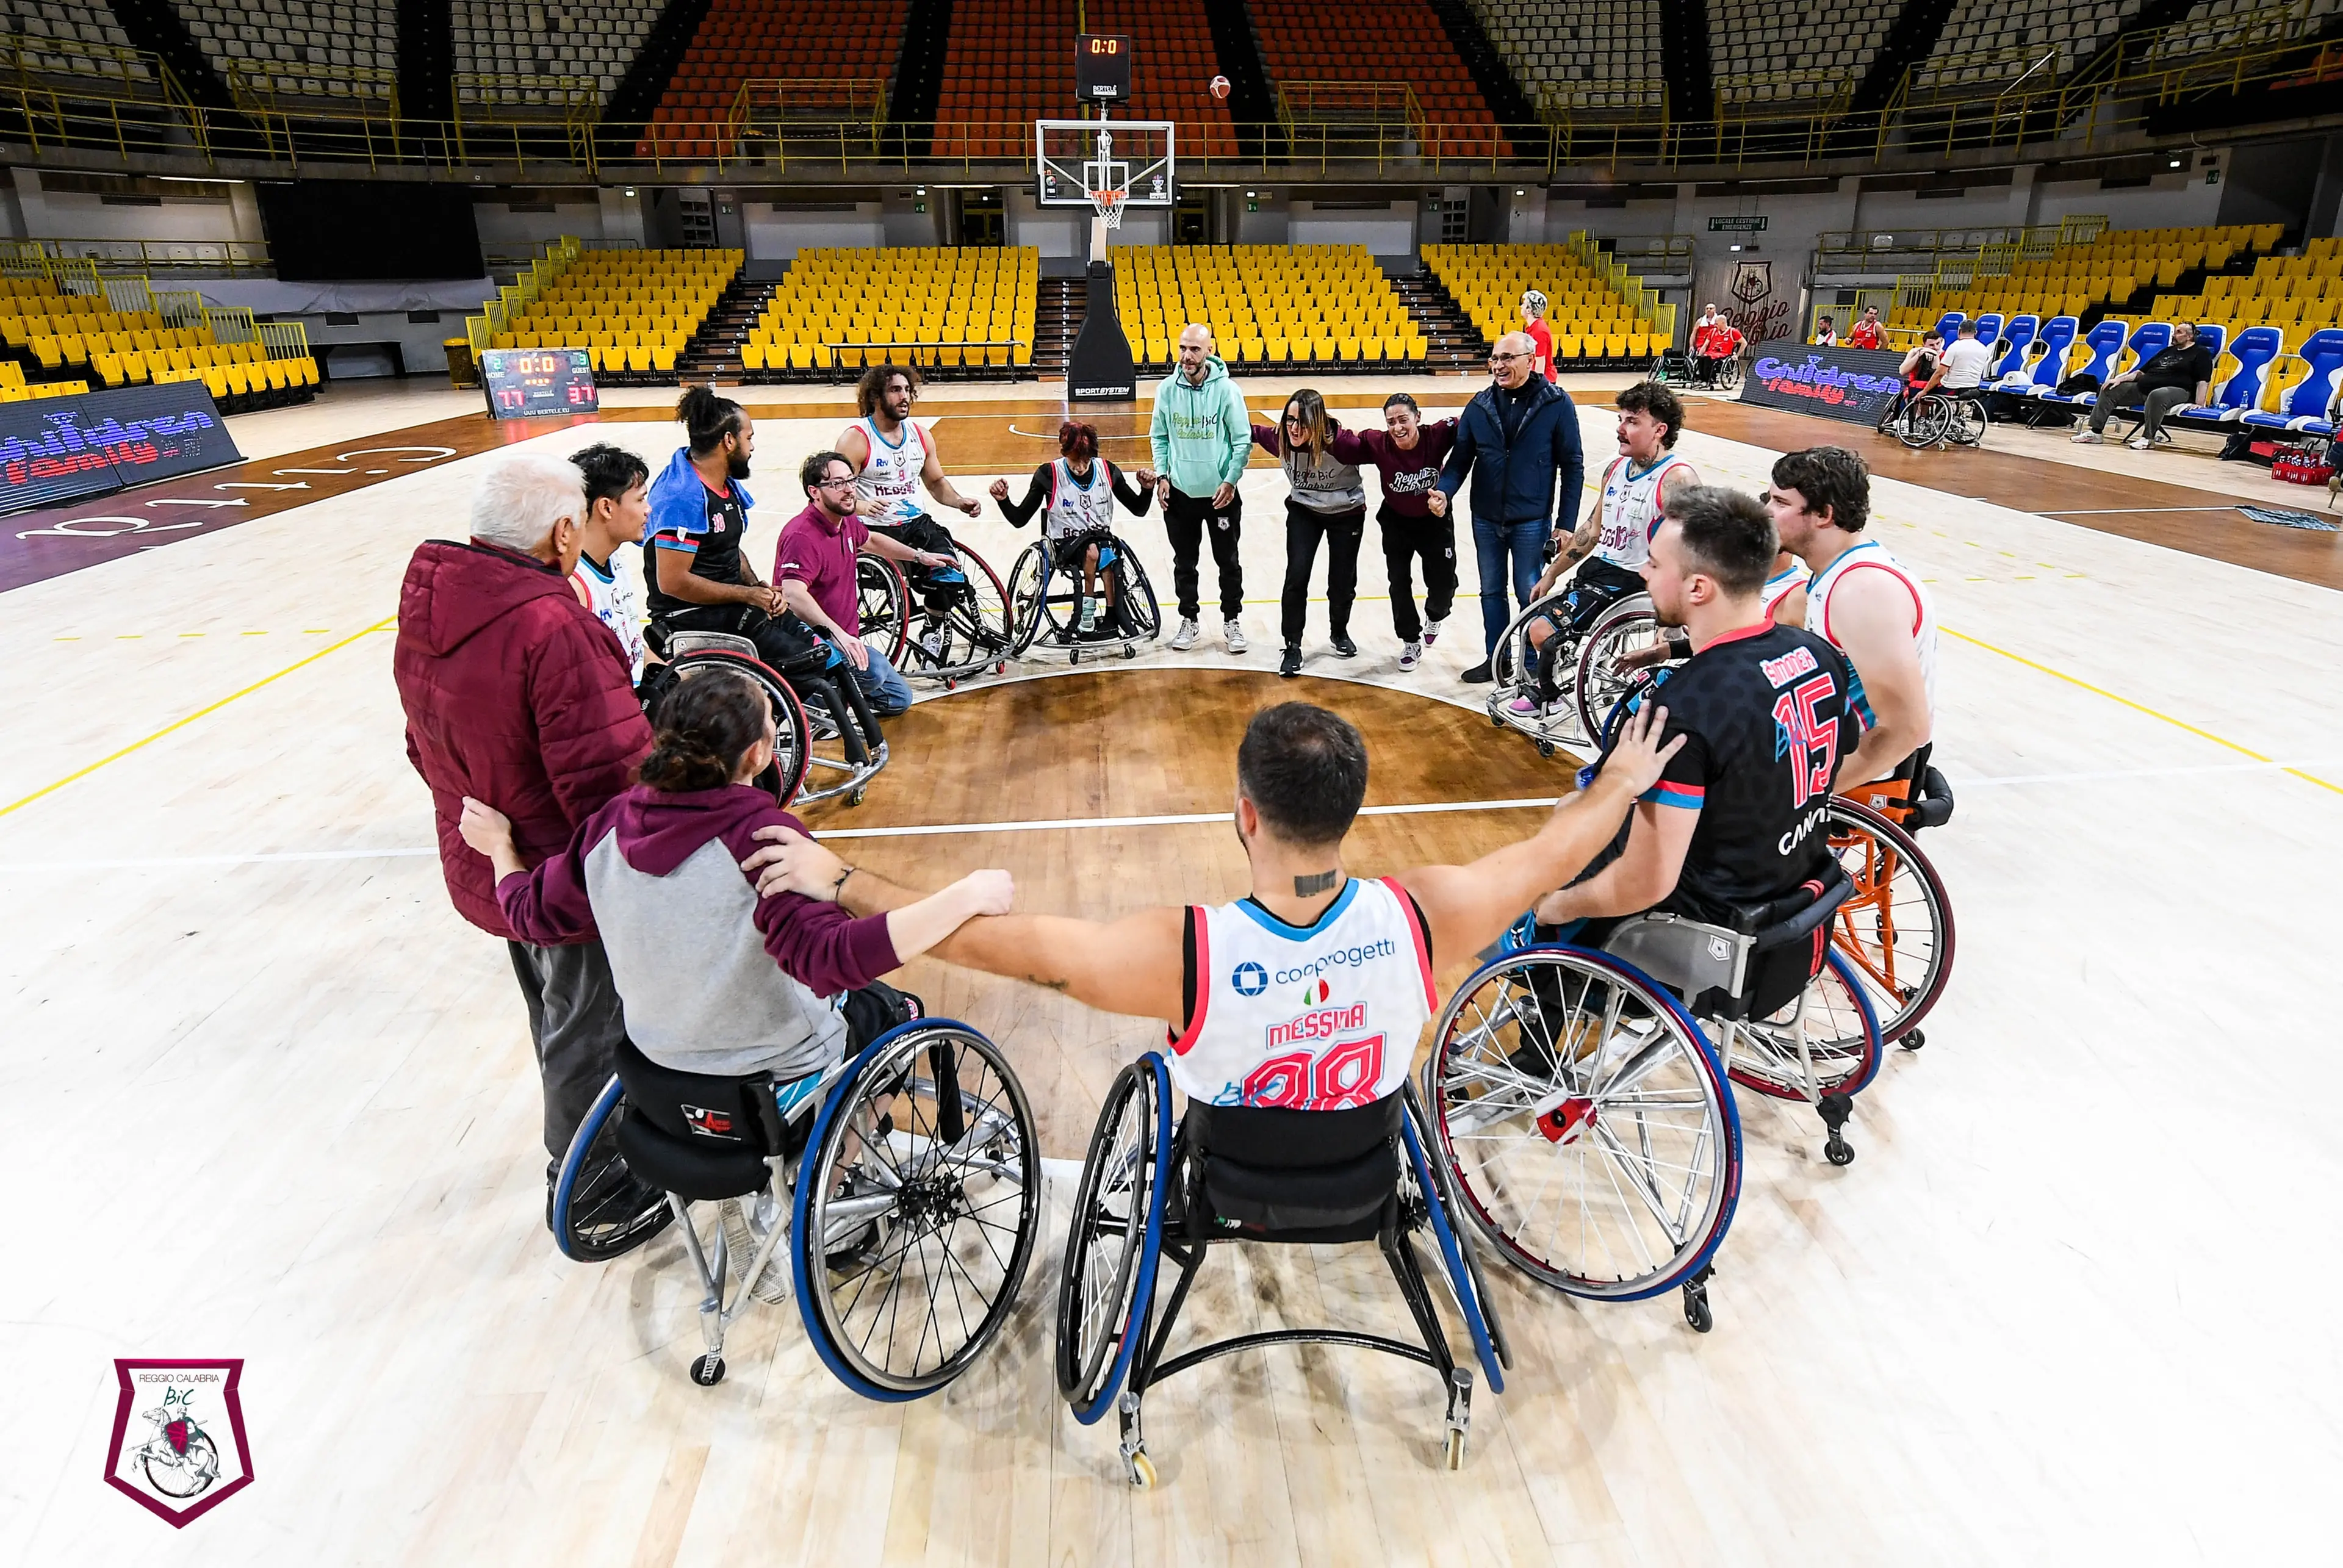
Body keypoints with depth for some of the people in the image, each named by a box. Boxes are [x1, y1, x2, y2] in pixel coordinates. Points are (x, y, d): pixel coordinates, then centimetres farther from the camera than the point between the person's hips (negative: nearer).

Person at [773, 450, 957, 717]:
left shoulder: (846, 522, 5)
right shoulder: (802, 536, -25)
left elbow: (870, 540, 30)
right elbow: (793, 595, -39)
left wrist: (919, 555, 31)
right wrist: (836, 634, -49)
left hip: (845, 638, 10)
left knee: (899, 699, 16)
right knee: (873, 669, -36)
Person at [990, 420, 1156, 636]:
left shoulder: (1107, 471, -3)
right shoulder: (1049, 475, -10)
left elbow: (1139, 509, 7)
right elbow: (1019, 519, -5)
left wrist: (1147, 488, -12)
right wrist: (1003, 500, -23)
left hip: (1102, 539, 2)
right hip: (1064, 545, -2)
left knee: (1107, 555, -34)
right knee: (1093, 551, -35)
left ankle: (1112, 616, -22)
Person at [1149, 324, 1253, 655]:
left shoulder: (1226, 390, -10)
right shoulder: (1168, 389, -2)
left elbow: (1243, 440, -6)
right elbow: (1158, 436, 7)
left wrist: (1231, 481, -12)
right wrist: (1162, 475, -3)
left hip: (1220, 494, -2)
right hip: (1179, 493, 2)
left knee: (1228, 562, 9)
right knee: (1184, 562, 12)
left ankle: (1232, 620, 24)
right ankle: (1189, 620, 27)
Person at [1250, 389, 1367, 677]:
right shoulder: (1280, 439, -21)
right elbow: (1253, 432, 0)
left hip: (1347, 514, -2)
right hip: (1304, 512, 2)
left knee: (1342, 580, 9)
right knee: (1296, 576, -11)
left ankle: (1339, 633, 38)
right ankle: (1292, 647, 1)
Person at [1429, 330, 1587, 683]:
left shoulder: (1556, 403, -9)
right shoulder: (1480, 405, 0)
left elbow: (1572, 466, -6)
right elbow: (1460, 458, 4)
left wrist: (1565, 524, -9)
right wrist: (1443, 491, -16)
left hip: (1531, 521, -4)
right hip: (1486, 520, 4)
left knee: (1530, 594, 4)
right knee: (1492, 591, 15)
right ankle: (1496, 659, 30)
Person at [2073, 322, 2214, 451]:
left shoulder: (2201, 353, 3)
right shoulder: (2167, 351, 25)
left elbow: (2203, 382, -8)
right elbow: (2141, 372, 24)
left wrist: (2198, 406, -21)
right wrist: (2120, 379, 8)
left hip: (2177, 391, -8)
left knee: (2156, 396, -44)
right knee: (2109, 390, 0)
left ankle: (2148, 438, -41)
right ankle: (2096, 432, -10)